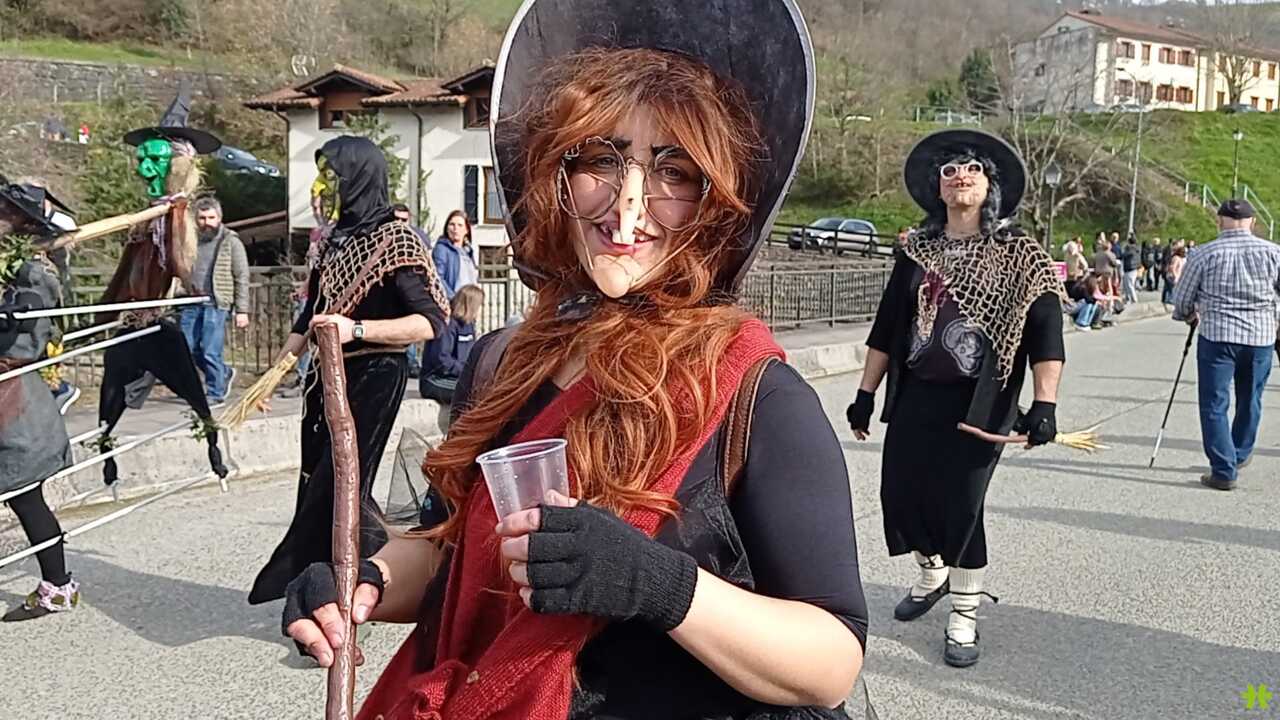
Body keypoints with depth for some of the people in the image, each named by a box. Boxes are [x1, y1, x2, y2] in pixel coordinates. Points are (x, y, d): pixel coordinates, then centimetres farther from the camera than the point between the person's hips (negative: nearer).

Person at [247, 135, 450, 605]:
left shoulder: (395, 238, -11)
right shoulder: (337, 239, 11)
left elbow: (432, 322, -18)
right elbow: (311, 314, 20)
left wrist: (356, 329, -26)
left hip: (373, 378, -8)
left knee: (332, 488, -5)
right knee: (320, 483, 10)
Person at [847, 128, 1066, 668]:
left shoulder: (1019, 255, -2)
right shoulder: (918, 252, 8)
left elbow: (1045, 333, -7)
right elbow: (886, 327, 11)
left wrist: (1044, 403, -16)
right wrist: (866, 393, 9)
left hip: (978, 402, -4)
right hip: (914, 397, 4)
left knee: (962, 505, -3)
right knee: (900, 493, 7)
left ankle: (964, 618, 17)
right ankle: (932, 574, 38)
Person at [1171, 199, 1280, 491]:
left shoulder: (1204, 254, -5)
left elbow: (1181, 301, 2)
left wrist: (1190, 315, 24)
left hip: (1216, 335, -2)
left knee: (1215, 404, 3)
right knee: (1250, 401, 20)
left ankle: (1223, 470, -1)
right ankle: (1240, 455, 36)